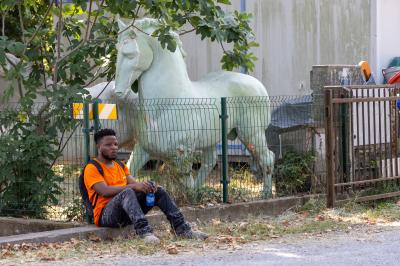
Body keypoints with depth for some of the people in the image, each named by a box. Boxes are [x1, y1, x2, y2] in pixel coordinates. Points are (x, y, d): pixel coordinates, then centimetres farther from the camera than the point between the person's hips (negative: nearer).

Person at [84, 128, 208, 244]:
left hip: (126, 214, 7)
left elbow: (134, 183, 11)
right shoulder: (92, 168, -3)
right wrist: (134, 186, -26)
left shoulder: (121, 166, 22)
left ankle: (181, 228, -12)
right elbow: (105, 191, -19)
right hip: (105, 214, -7)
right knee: (127, 192, -35)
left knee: (158, 191, -4)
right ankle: (144, 231, -53)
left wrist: (144, 186, -14)